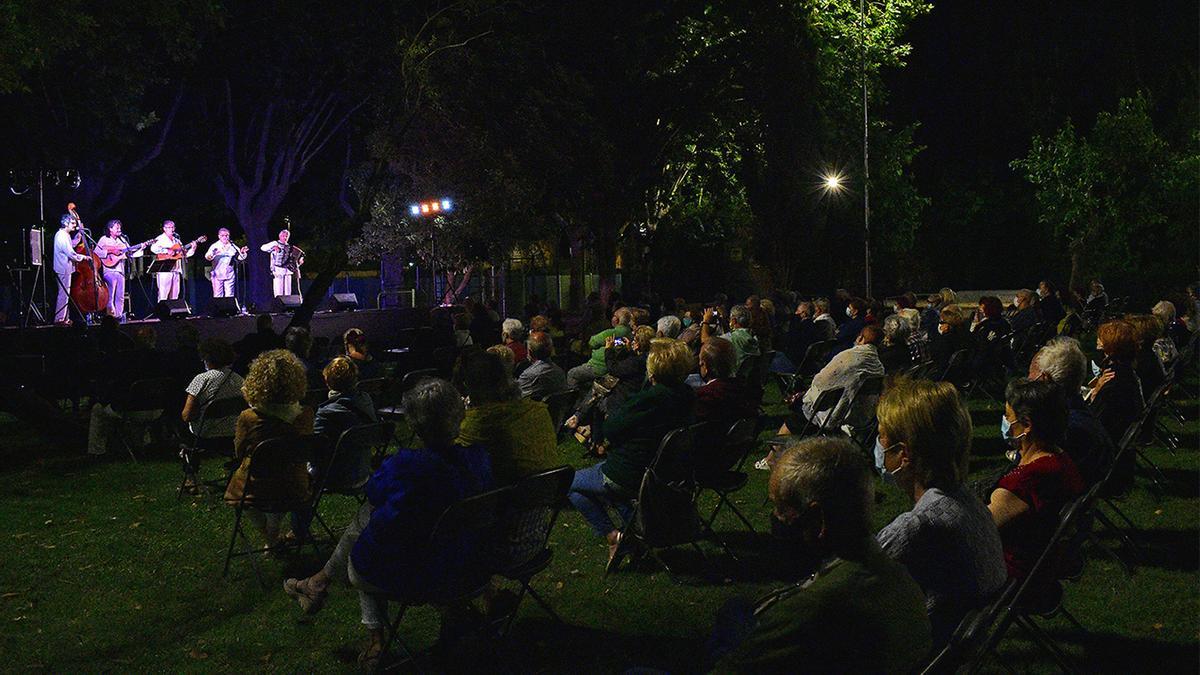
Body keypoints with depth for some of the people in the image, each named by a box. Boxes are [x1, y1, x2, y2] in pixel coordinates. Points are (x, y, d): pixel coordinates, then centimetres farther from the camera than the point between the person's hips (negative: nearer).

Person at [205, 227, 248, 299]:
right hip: (218, 274, -2)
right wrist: (212, 254, -37)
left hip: (229, 274, 2)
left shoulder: (232, 246, 9)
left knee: (229, 296, 0)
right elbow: (207, 257, -15)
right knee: (218, 296, -2)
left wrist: (242, 253, -8)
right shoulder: (215, 246, -1)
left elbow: (239, 258, 14)